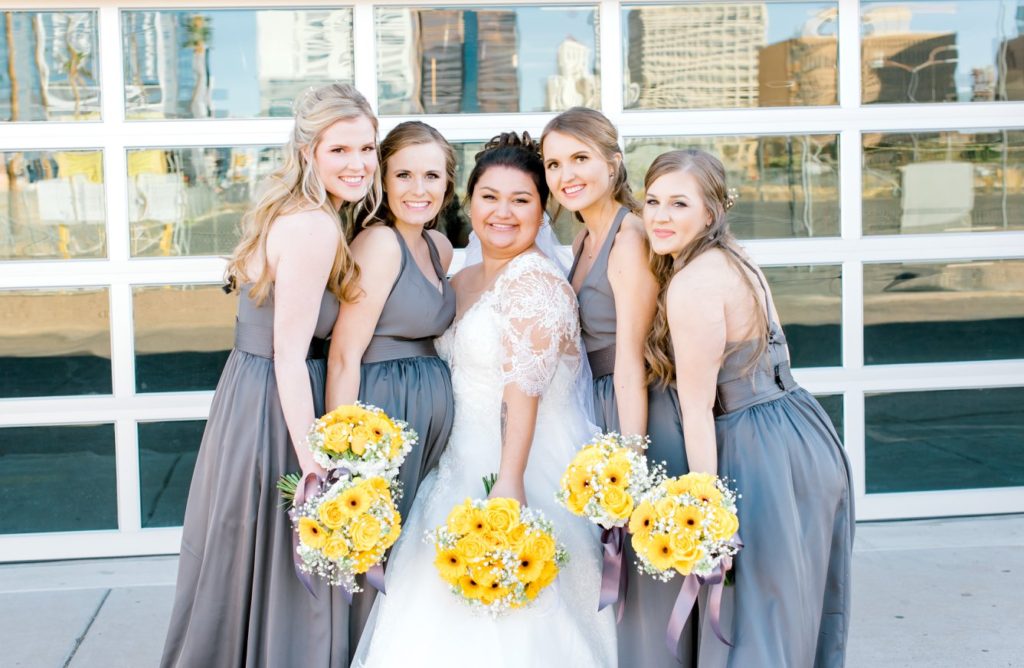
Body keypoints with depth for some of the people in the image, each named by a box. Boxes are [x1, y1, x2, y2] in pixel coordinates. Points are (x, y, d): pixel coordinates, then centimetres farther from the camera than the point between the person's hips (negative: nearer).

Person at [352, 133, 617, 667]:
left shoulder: (535, 282, -14)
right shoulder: (462, 283, 13)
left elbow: (524, 389, -21)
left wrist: (510, 482, -26)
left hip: (525, 458, -8)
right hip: (462, 458, 8)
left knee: (508, 621, -5)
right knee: (451, 619, 11)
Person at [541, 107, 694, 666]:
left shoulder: (630, 239, -16)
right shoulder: (585, 239, 12)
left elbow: (631, 364, -20)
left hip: (639, 416, -9)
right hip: (596, 414, 9)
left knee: (644, 588, 0)